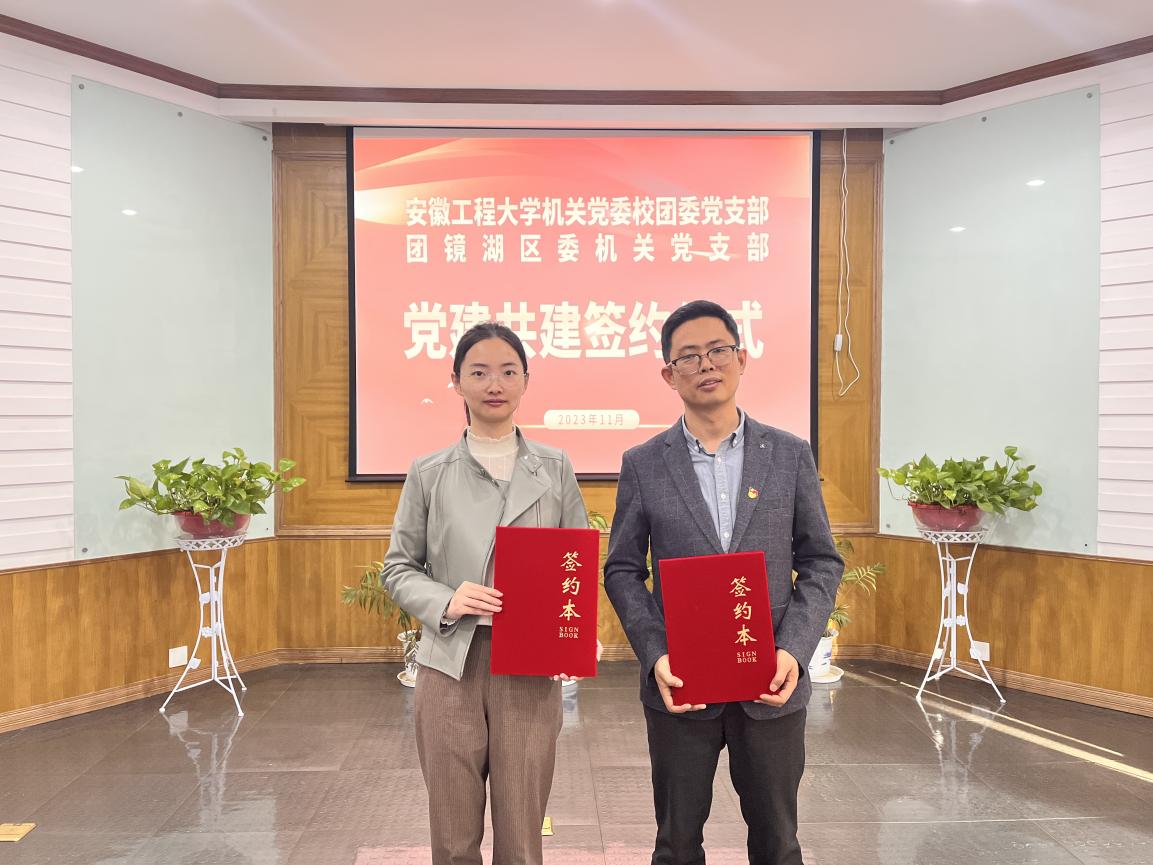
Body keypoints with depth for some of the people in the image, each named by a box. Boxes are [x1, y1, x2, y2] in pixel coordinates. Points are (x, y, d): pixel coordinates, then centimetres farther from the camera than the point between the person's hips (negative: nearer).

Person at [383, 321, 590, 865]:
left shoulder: (555, 468, 5)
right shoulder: (429, 473, 4)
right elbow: (398, 568, 8)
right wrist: (445, 602, -11)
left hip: (531, 669, 0)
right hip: (451, 664, 0)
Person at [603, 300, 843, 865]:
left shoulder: (791, 456, 1)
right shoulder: (642, 465, -1)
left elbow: (822, 562, 3)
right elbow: (622, 570, 1)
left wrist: (794, 649, -10)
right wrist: (655, 655, -12)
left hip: (772, 686, 1)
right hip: (680, 686, 0)